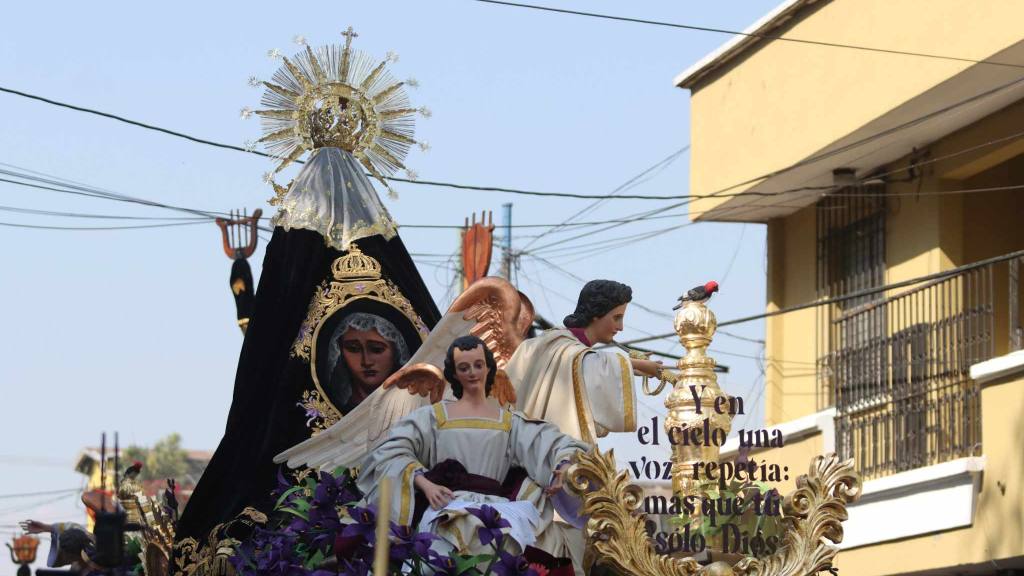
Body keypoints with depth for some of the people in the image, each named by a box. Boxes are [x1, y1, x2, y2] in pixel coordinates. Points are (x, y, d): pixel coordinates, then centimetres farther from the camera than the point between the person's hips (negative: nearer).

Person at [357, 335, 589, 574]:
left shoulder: (509, 422, 22)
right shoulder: (436, 416, 17)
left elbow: (552, 443, 11)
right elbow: (394, 450, 6)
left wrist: (564, 466, -12)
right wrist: (425, 484, -10)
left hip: (496, 506, 1)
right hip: (448, 507, -1)